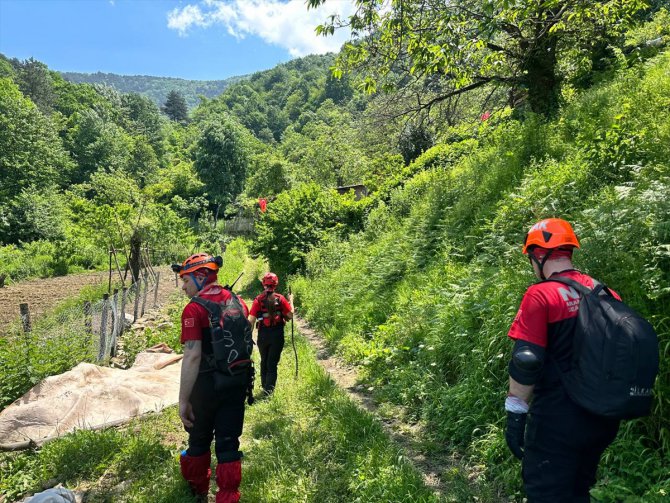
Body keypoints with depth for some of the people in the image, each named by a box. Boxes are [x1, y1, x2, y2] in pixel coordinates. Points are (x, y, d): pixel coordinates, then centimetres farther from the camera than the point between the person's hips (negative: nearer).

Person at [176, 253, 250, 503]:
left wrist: (183, 400, -19)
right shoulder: (238, 302, 2)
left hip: (207, 383, -3)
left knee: (200, 439, 20)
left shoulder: (194, 309, -17)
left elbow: (193, 356, -23)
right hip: (237, 382, 4)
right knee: (228, 442, 12)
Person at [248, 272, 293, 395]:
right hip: (277, 335, -1)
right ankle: (269, 388, -1)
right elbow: (290, 315, -4)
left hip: (263, 334, 1)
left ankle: (264, 385, 32)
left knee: (264, 361, 20)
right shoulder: (280, 298, -8)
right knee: (272, 363, 6)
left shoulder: (258, 300, -8)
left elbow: (251, 320, -9)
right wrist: (291, 301, 11)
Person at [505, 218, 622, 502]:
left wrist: (515, 415, -11)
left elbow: (526, 362, -20)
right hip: (603, 421, 7)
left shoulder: (540, 295, -16)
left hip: (557, 422, -7)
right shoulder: (607, 294, 4)